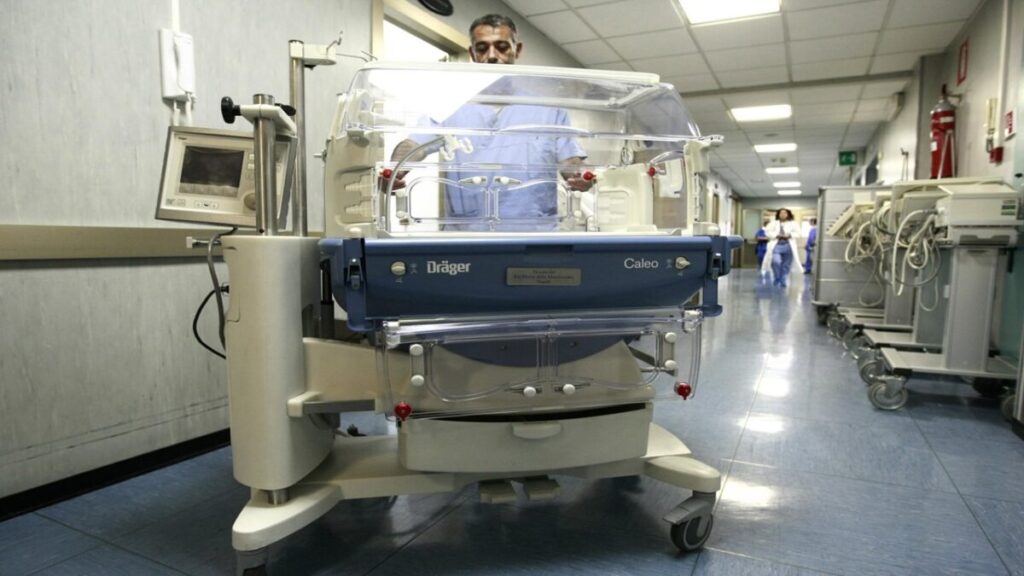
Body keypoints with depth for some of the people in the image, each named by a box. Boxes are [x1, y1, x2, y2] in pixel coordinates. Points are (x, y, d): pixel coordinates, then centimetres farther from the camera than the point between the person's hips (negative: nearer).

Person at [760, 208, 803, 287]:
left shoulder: (793, 224, 9)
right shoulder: (773, 223, 8)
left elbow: (797, 232, 1)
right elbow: (768, 232, -1)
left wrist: (789, 235, -16)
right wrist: (777, 235, -14)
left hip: (788, 246, 1)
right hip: (776, 246, -1)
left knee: (786, 266, 4)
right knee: (776, 262, -21)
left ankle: (784, 282, 15)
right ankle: (776, 279, -2)